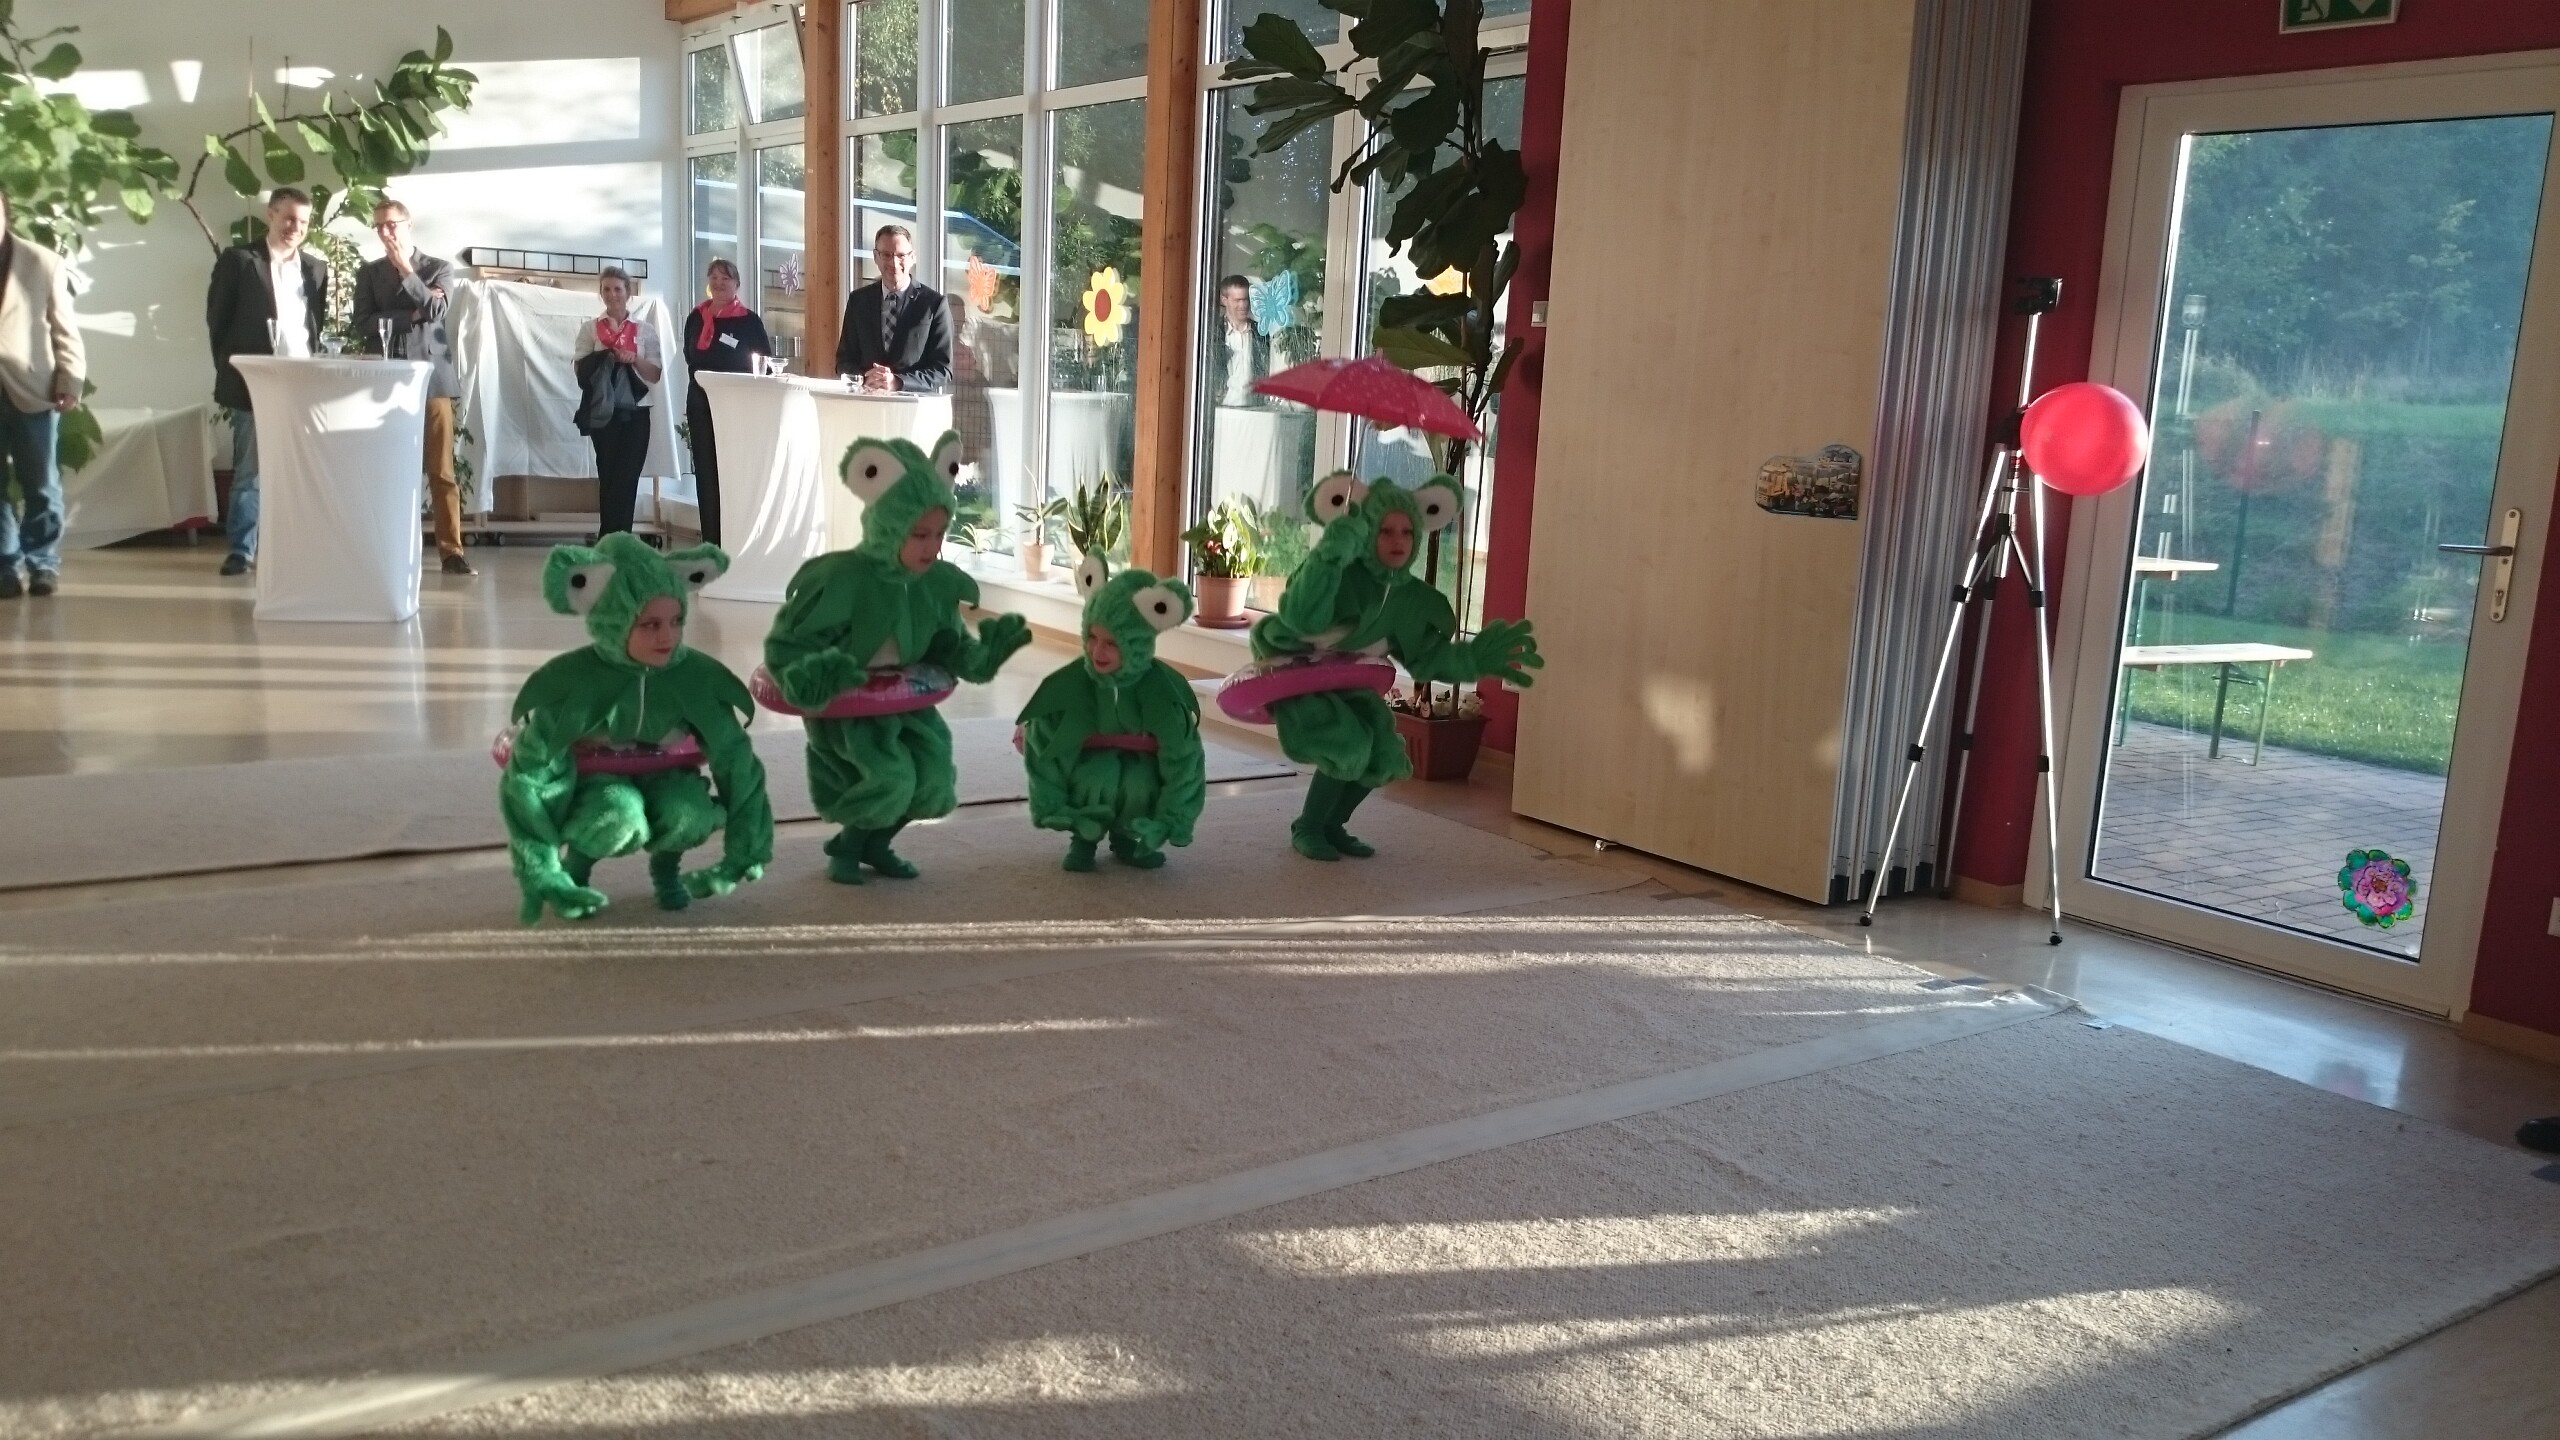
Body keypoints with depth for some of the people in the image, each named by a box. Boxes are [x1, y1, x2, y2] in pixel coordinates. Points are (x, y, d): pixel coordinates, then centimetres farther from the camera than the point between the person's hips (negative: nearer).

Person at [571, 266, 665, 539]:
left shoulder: (646, 330, 7)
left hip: (635, 412, 1)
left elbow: (656, 375, 4)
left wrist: (635, 360, -13)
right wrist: (604, 357, -17)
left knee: (628, 478, 0)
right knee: (609, 477, 2)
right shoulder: (590, 330, 6)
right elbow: (582, 371, 0)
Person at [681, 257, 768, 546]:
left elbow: (766, 360, -3)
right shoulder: (696, 318, 8)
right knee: (705, 471, 4)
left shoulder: (749, 320, -3)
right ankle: (711, 540, 8)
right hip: (701, 402, 4)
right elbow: (690, 357, 18)